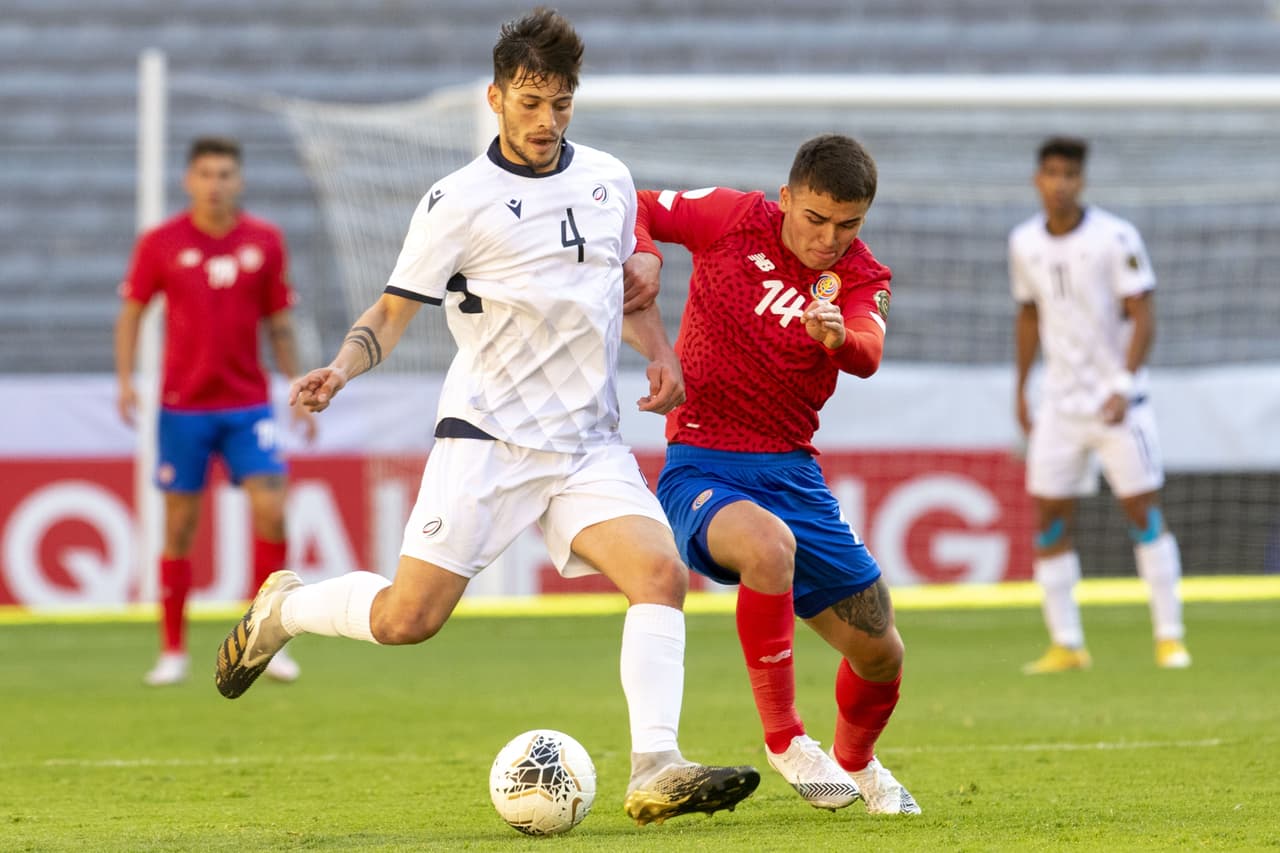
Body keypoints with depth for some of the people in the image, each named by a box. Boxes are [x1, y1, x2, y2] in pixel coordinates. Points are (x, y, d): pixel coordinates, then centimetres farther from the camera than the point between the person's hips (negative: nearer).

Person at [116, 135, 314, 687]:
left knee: (271, 511, -11)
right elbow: (131, 311, 5)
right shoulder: (161, 243, -2)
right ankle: (172, 651, 12)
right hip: (182, 407, -1)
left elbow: (279, 324, 10)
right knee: (179, 526, 1)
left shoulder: (264, 242, 3)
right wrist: (125, 380, -6)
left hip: (248, 404, 1)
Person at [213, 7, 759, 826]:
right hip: (487, 436, -4)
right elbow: (395, 309, -2)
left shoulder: (610, 180, 11)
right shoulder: (461, 201, -5)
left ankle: (655, 773, -24)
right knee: (408, 618, -10)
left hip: (588, 443, 4)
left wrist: (661, 354, 8)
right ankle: (282, 609, 21)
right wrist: (343, 368, -21)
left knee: (661, 574, -19)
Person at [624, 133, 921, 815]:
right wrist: (643, 256, -14)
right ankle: (783, 740, -22)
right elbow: (635, 209, 8)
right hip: (700, 467, -4)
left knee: (879, 654, 6)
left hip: (790, 472, 4)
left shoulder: (860, 278, 1)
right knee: (769, 545, -39)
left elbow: (866, 355, -20)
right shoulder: (733, 219, -4)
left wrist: (838, 335, -43)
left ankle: (854, 762, 42)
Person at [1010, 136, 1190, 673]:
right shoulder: (1025, 244, 4)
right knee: (1049, 521, -1)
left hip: (1116, 400, -4)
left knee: (1143, 513, -6)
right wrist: (1020, 390, 18)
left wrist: (1123, 386, -23)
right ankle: (1066, 645, 6)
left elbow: (1143, 317, -12)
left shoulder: (1116, 238, -11)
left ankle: (1169, 636, 2)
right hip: (1060, 402, 4)